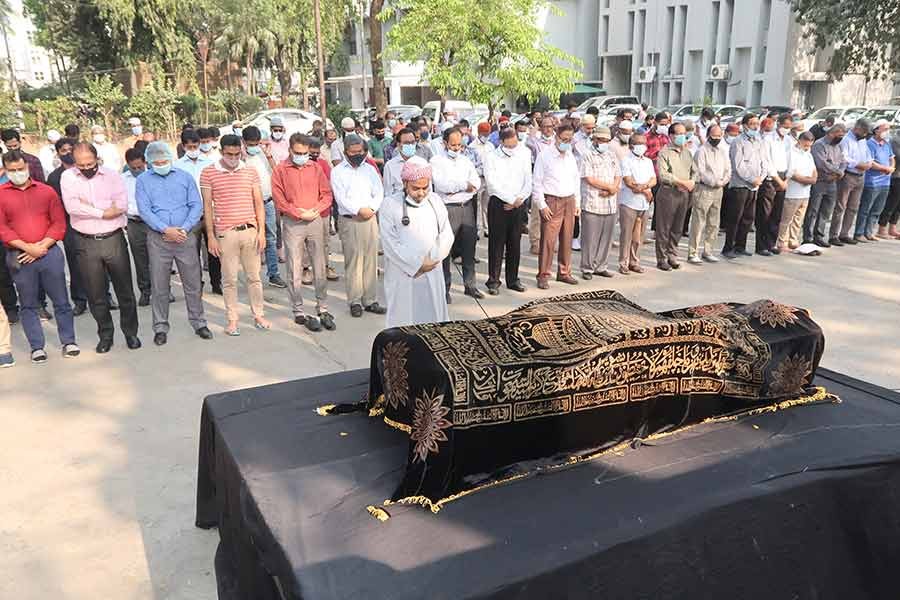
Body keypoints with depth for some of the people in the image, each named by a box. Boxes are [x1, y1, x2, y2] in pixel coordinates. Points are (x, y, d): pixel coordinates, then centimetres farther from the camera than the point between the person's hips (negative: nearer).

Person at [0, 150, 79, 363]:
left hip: (49, 253, 1)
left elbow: (59, 223, 3)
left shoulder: (46, 191, 7)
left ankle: (68, 342, 16)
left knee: (61, 300, 5)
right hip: (19, 257, 0)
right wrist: (27, 247, -12)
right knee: (28, 304, 7)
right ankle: (37, 347, 15)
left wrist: (42, 246, -9)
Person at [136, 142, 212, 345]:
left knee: (193, 283, 4)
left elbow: (196, 206, 2)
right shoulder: (143, 180, 6)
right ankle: (160, 327, 14)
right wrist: (166, 230, -15)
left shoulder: (185, 177, 8)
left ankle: (198, 322, 16)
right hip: (157, 239, 0)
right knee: (159, 286, 4)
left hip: (186, 236, 1)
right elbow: (144, 210, -4)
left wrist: (184, 229, -11)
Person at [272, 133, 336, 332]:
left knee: (320, 268, 5)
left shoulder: (315, 167, 9)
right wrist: (300, 213, -10)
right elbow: (279, 200, -5)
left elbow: (327, 193, 8)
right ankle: (298, 312, 8)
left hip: (316, 221, 3)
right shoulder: (281, 170, 0)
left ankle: (323, 309, 14)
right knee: (295, 270, 1)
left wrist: (315, 210, -6)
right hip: (292, 224, -2)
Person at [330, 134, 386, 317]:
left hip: (370, 220, 4)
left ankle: (370, 300, 8)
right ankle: (355, 302, 2)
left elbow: (379, 193, 8)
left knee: (371, 261, 3)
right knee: (353, 262, -4)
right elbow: (340, 198, -7)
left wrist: (371, 208, -9)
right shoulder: (337, 171, 3)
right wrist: (359, 210, -14)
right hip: (349, 221, -3)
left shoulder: (370, 169, 14)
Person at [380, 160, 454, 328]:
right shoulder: (390, 204, -4)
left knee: (434, 320, 8)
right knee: (403, 323, 1)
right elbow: (391, 244, -9)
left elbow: (447, 234, 8)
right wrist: (417, 264, -12)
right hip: (402, 275, -3)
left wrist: (433, 259, -7)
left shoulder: (435, 201, 8)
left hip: (432, 274, 4)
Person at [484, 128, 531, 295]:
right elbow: (492, 183, -10)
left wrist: (519, 200, -8)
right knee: (496, 243, -2)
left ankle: (513, 279, 16)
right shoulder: (491, 157, -1)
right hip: (498, 204, -3)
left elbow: (528, 183, 7)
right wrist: (511, 199, -11)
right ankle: (493, 281, 4)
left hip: (518, 204, 3)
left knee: (515, 243, 7)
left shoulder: (524, 156, 9)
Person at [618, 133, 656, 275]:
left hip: (644, 204, 5)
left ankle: (634, 262, 16)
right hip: (629, 203, -5)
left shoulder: (648, 161, 16)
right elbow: (629, 182, -13)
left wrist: (643, 186, -13)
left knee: (638, 236, 7)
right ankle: (623, 263, 2)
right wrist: (646, 191, -8)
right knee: (626, 235, -3)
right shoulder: (626, 161, -3)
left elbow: (654, 180, 7)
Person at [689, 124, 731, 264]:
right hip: (703, 189, -7)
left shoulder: (723, 151, 15)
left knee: (713, 224, 10)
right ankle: (693, 253, -3)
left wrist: (723, 181, -4)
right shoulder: (702, 151, -5)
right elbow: (700, 172, -13)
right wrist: (714, 182, -15)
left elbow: (728, 170, 14)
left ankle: (708, 252, 19)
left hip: (718, 190, 7)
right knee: (698, 223, -7)